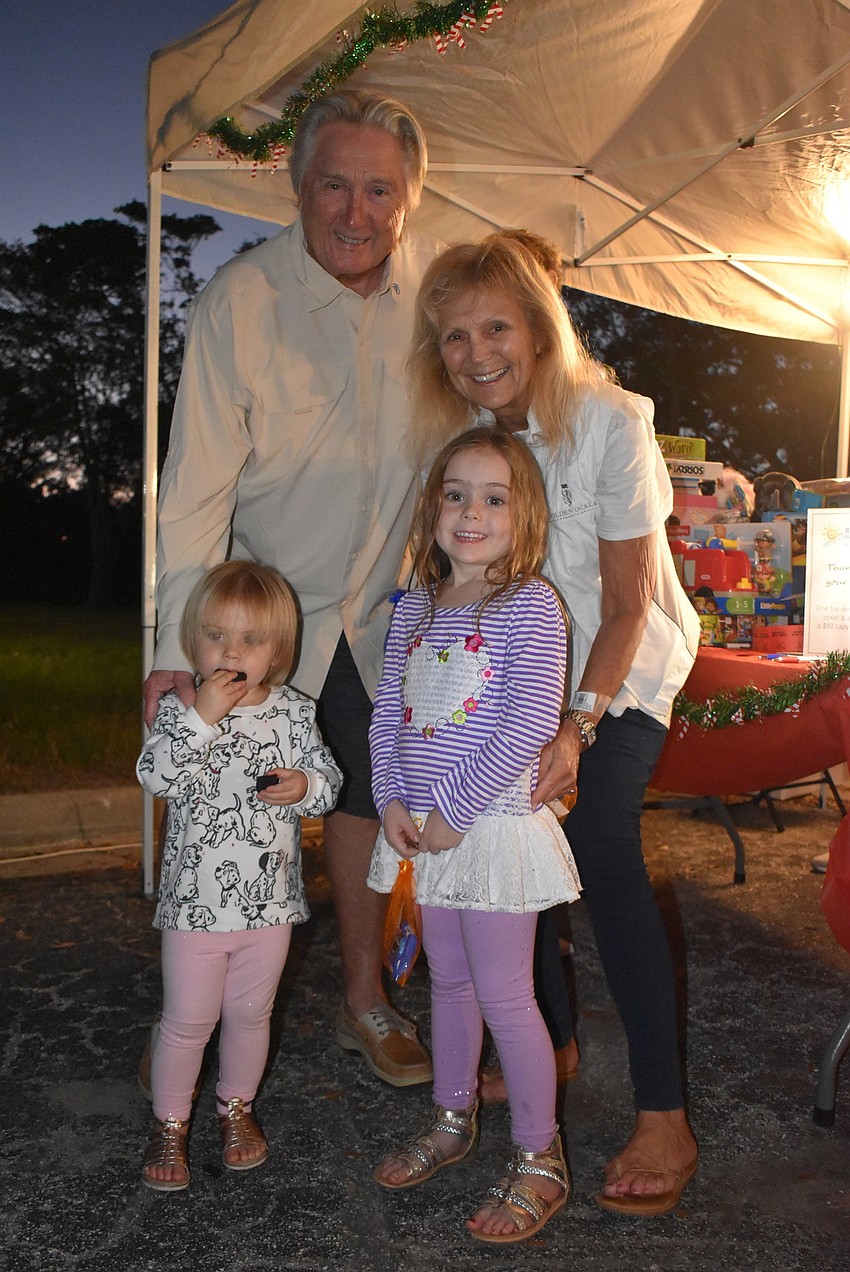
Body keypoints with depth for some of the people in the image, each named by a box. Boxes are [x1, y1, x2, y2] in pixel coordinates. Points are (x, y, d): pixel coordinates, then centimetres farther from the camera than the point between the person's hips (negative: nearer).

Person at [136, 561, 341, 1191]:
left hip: (269, 898, 2)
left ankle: (236, 1106, 41)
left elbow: (328, 781, 3)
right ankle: (169, 1123, 31)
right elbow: (157, 777, -24)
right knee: (188, 1020, 9)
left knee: (250, 1012, 18)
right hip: (196, 899, -2)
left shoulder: (293, 711, -3)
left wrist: (304, 785, -18)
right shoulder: (180, 710, -9)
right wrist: (202, 716, -31)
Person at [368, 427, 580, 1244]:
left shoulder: (531, 605, -13)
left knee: (504, 997, 1)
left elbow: (532, 723, -21)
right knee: (448, 979, 20)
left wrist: (455, 807, -19)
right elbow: (386, 711, 9)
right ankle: (453, 1121, 39)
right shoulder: (416, 608, 6)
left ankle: (538, 1161, 19)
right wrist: (393, 799, -4)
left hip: (495, 825, -6)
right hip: (424, 829, 6)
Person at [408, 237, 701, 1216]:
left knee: (600, 841, -22)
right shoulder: (455, 434, -7)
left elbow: (626, 603, -20)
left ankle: (664, 1119, -13)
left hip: (623, 661, -5)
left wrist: (578, 725, -29)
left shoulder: (610, 422, -22)